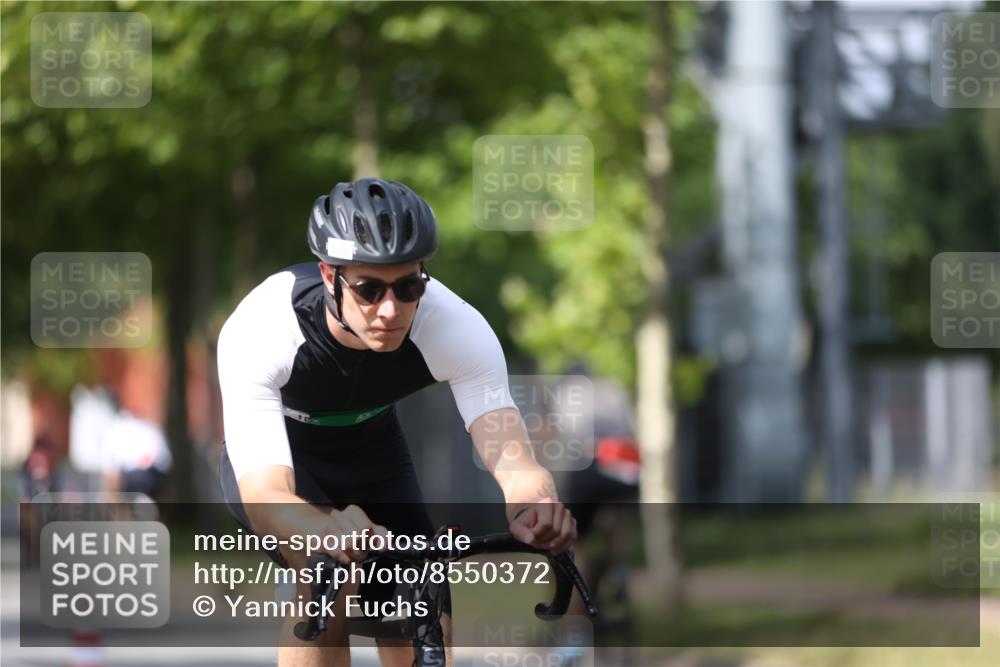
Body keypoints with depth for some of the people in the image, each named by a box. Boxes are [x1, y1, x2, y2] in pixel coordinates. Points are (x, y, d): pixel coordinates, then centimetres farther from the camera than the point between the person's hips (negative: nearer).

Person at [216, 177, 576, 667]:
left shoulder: (457, 327, -32)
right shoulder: (259, 331, -39)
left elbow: (510, 457, -44)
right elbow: (265, 497, -49)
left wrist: (533, 501, -69)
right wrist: (325, 528, -72)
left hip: (372, 455, 3)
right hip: (276, 457, -3)